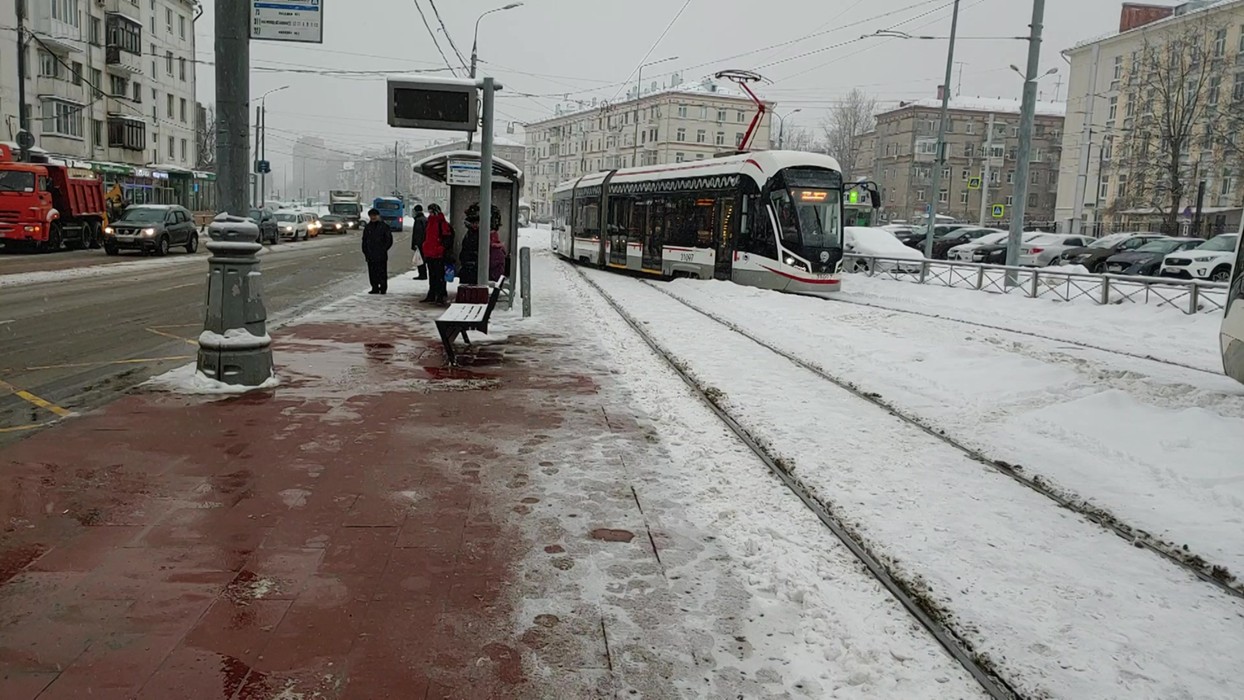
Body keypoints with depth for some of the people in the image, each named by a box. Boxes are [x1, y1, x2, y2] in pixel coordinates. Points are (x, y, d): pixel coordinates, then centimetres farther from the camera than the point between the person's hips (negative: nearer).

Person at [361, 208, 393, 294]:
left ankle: (383, 288, 4)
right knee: (372, 272, 4)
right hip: (370, 255, 4)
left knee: (382, 272, -3)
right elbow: (364, 241, 17)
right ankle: (375, 288, 11)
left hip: (381, 255, -4)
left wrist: (384, 249, -6)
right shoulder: (367, 227, 13)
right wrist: (365, 252, 8)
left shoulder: (384, 226, 1)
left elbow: (389, 240, 1)